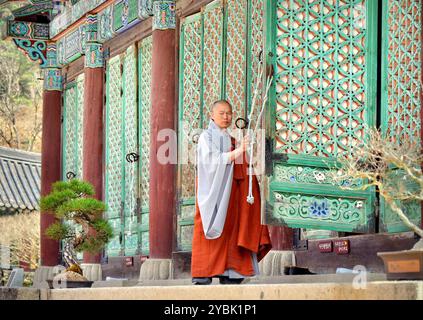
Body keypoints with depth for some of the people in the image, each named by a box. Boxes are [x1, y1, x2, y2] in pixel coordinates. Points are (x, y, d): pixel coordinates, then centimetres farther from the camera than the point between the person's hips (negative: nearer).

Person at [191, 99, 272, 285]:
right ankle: (202, 277, -15)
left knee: (232, 234, -2)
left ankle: (229, 276, -5)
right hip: (214, 193, -7)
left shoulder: (231, 140, 22)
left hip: (231, 197, 7)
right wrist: (238, 151, -26)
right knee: (214, 235, -13)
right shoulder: (207, 137, 1)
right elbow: (213, 159, -17)